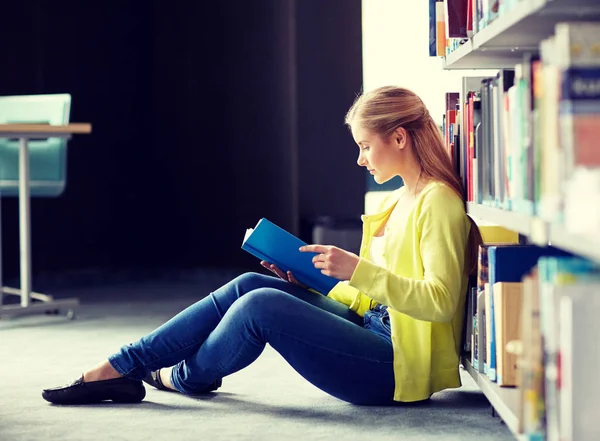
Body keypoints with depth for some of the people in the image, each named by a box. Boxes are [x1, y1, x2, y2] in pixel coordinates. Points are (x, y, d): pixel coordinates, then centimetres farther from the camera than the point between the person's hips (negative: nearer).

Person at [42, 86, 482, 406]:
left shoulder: (438, 202, -13)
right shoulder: (396, 202, 17)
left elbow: (441, 301, -22)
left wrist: (358, 269, -25)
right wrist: (307, 281, 8)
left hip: (398, 365, -10)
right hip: (372, 328, 10)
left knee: (261, 306, -19)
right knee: (248, 285, -2)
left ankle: (185, 377, 11)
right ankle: (118, 369, -1)